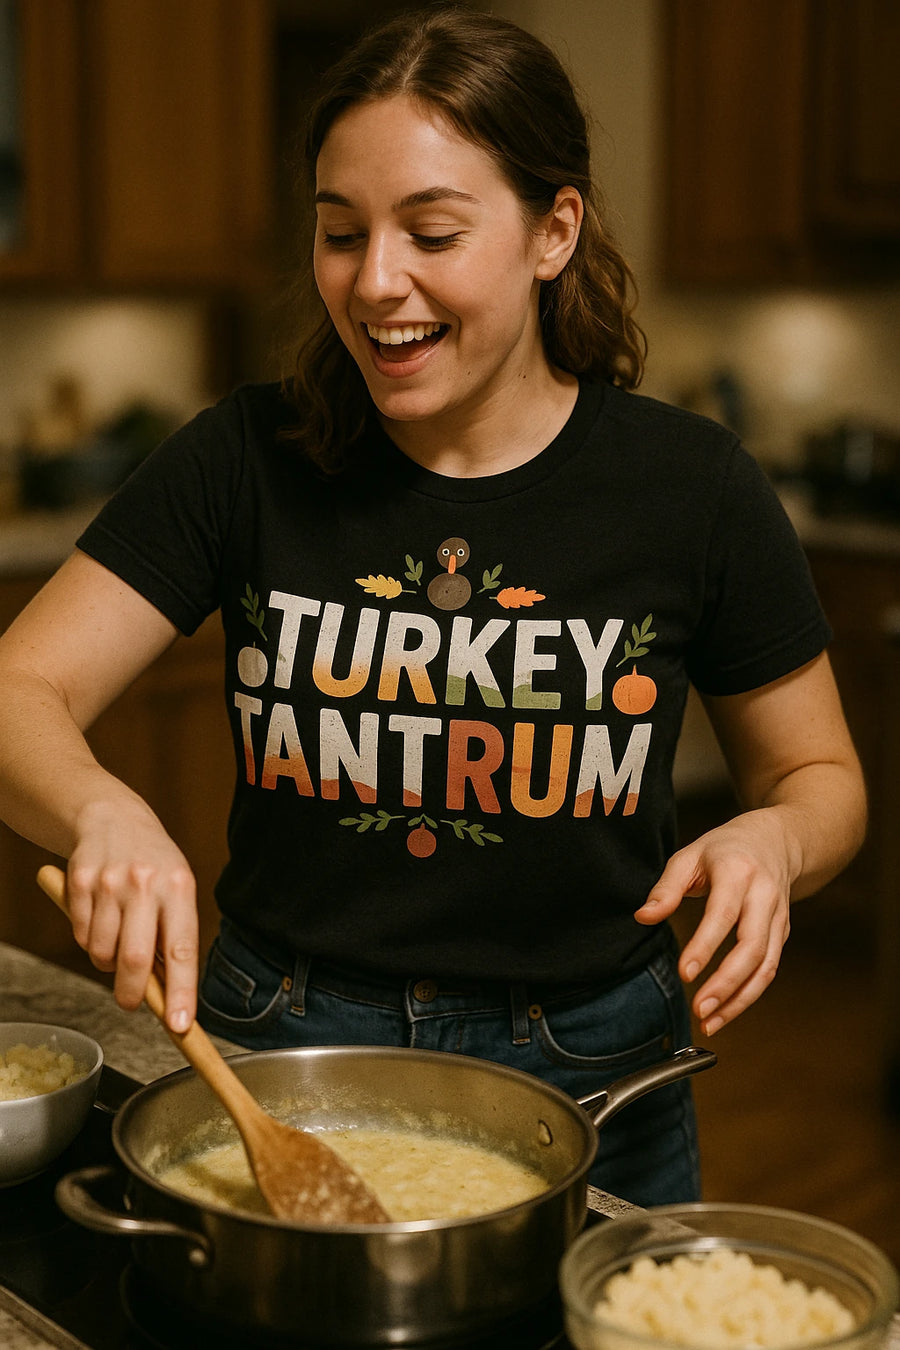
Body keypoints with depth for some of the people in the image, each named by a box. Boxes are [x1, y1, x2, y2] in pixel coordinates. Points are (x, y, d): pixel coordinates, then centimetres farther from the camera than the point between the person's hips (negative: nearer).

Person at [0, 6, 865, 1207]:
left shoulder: (687, 487, -9)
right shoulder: (247, 463, -7)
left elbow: (821, 775, 3)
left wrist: (772, 841, -20)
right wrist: (103, 811, -33)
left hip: (586, 1081, 0)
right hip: (278, 1059, 1)